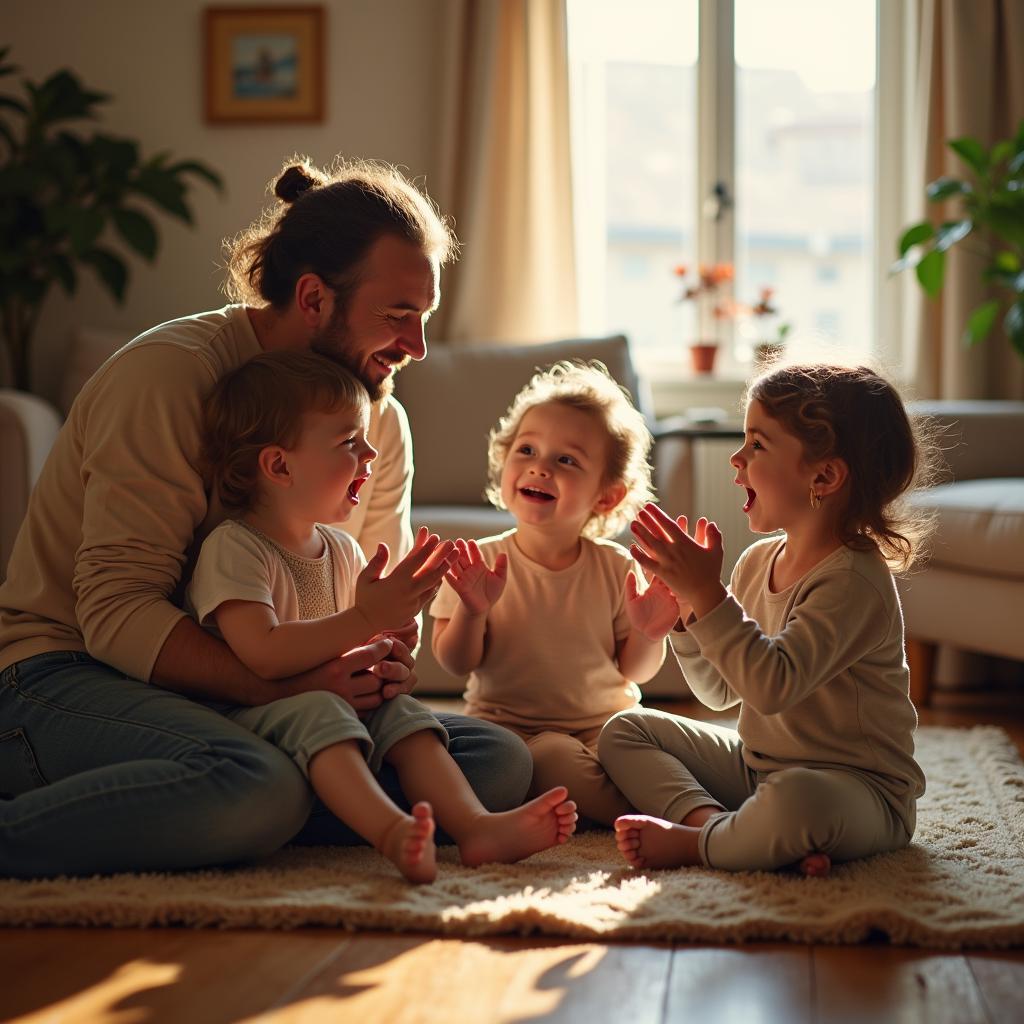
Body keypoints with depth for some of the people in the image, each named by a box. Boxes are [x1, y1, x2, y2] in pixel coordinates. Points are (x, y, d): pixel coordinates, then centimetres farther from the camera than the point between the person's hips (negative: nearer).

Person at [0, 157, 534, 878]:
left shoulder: (383, 420, 6)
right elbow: (116, 611, -22)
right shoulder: (169, 373, -16)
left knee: (499, 762, -11)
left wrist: (390, 656, -15)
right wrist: (281, 689, -34)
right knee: (259, 790, -39)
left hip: (261, 697, 7)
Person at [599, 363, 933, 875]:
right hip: (757, 765, 9)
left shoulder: (854, 581, -21)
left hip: (858, 790, -9)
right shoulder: (759, 560, 4)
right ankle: (709, 819, -18)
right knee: (624, 731, 8)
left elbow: (772, 685, -33)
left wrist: (707, 594, -32)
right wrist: (688, 606, -5)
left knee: (797, 798, -42)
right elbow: (719, 691, 11)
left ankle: (694, 844, -13)